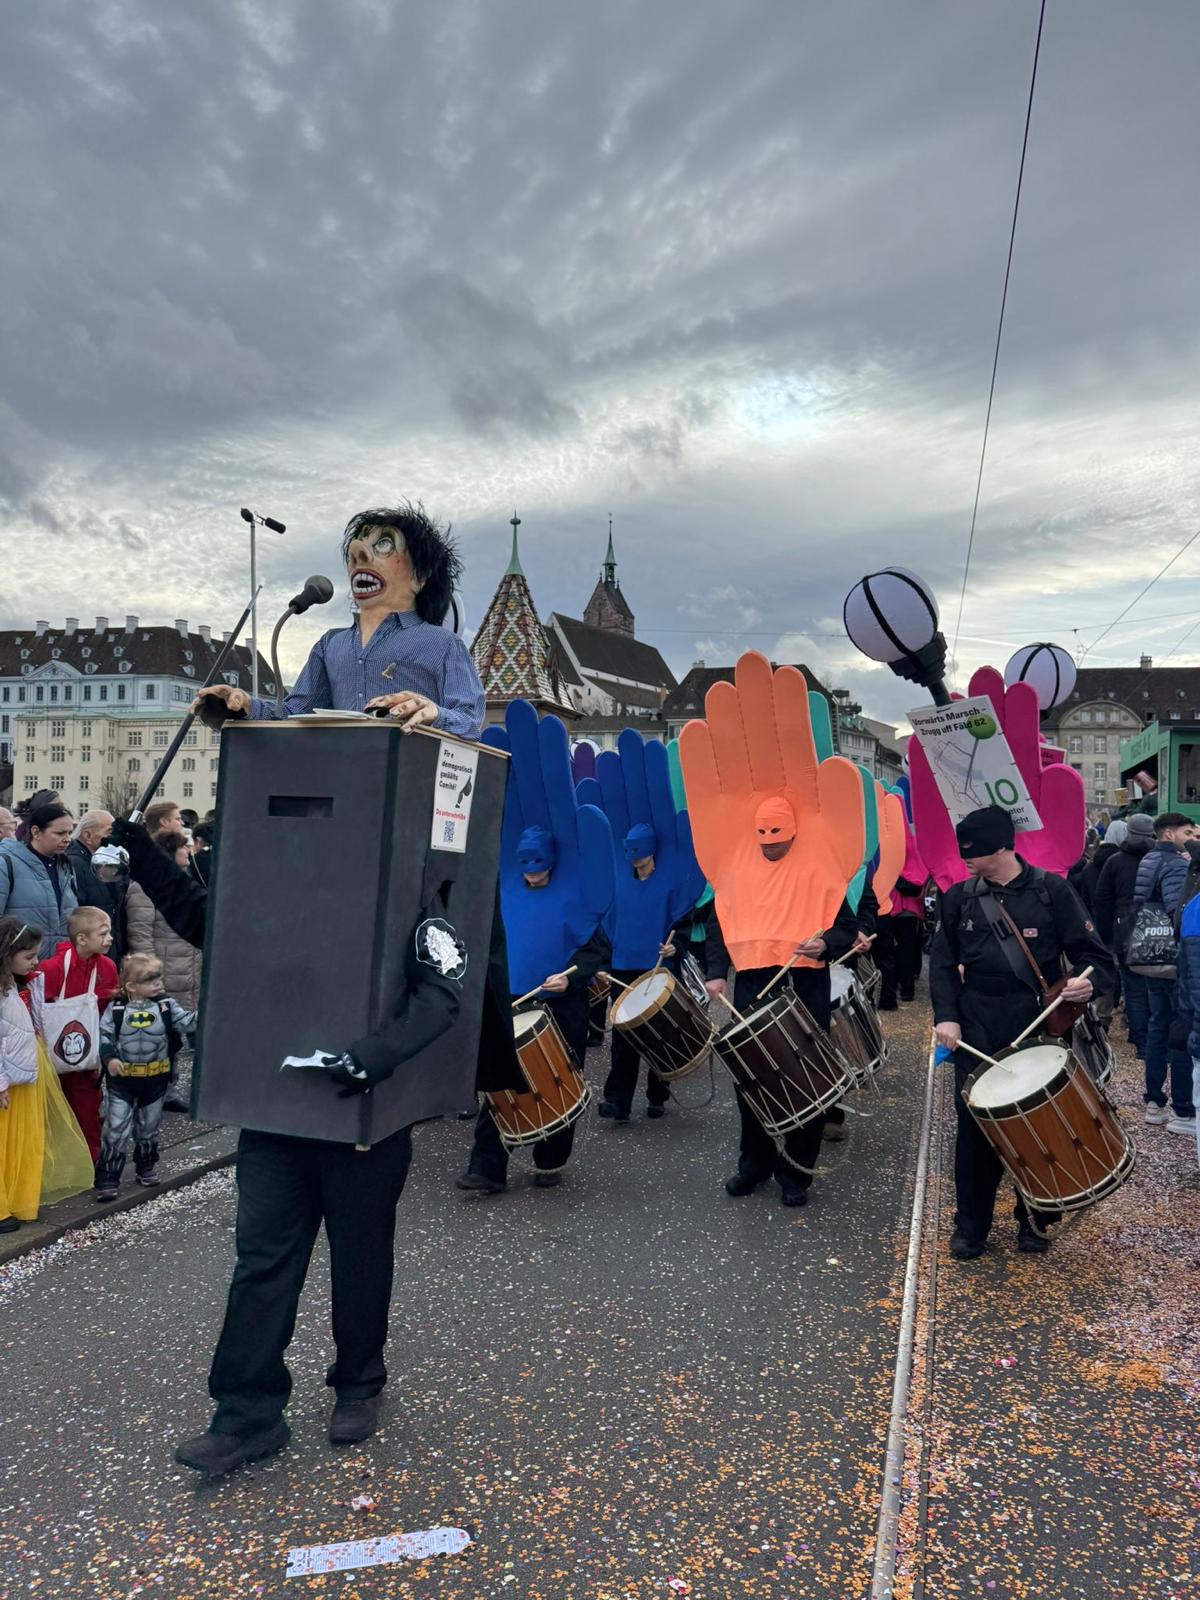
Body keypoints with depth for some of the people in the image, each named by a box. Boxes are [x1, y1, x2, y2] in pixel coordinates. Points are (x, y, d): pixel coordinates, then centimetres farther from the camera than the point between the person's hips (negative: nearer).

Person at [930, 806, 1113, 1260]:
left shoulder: (1052, 891, -3)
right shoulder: (959, 898, 4)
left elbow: (1092, 953, -3)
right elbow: (943, 963, 7)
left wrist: (1087, 981, -25)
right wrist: (945, 1016, -5)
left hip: (1038, 1023, -1)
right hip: (977, 1027, 2)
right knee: (974, 1124, 1)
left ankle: (1033, 1221, 28)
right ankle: (970, 1226, 16)